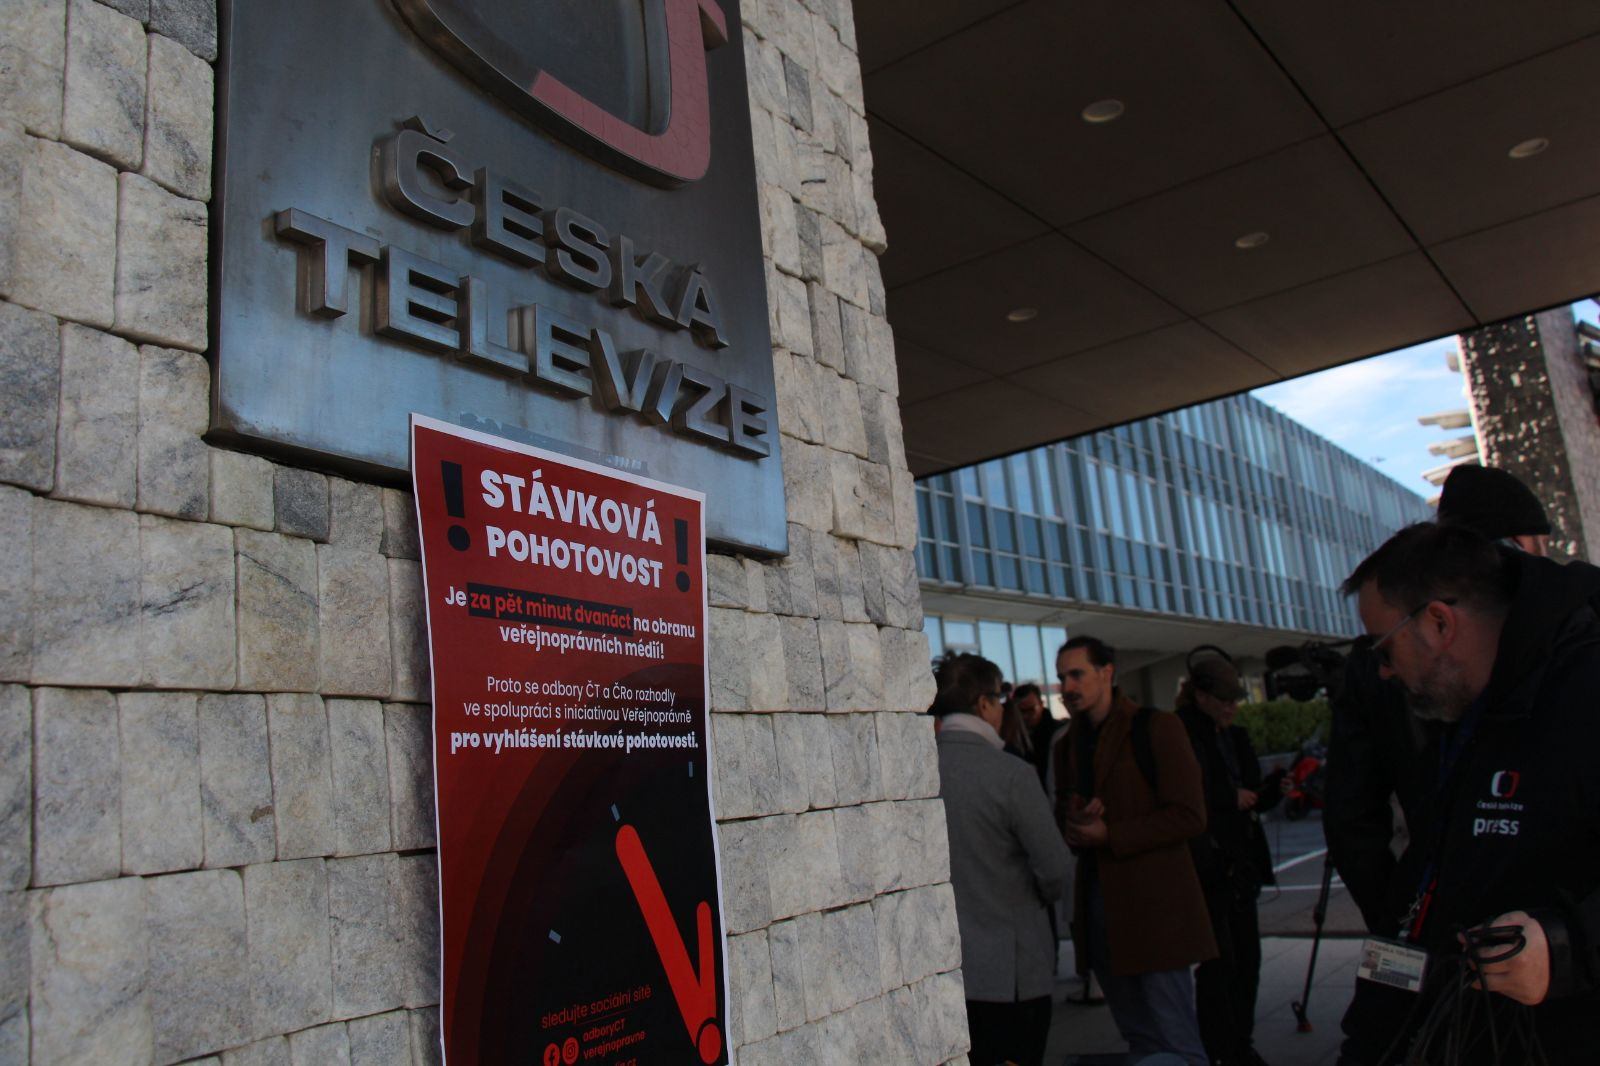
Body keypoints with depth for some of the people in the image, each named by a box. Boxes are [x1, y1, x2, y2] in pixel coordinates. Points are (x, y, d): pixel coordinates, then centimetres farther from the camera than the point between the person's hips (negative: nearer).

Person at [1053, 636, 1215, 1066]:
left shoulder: (1155, 728, -4)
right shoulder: (1068, 746, 15)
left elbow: (1189, 816, -10)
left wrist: (1110, 835, -15)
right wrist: (1075, 825, -4)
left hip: (1153, 904, -6)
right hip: (1098, 905, 6)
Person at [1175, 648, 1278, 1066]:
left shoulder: (1236, 736, 14)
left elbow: (1250, 801, 20)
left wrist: (1273, 793, 1)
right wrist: (1230, 799, -12)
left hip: (1240, 864, 7)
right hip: (1206, 866, -7)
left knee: (1246, 957, 9)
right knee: (1219, 961, -5)